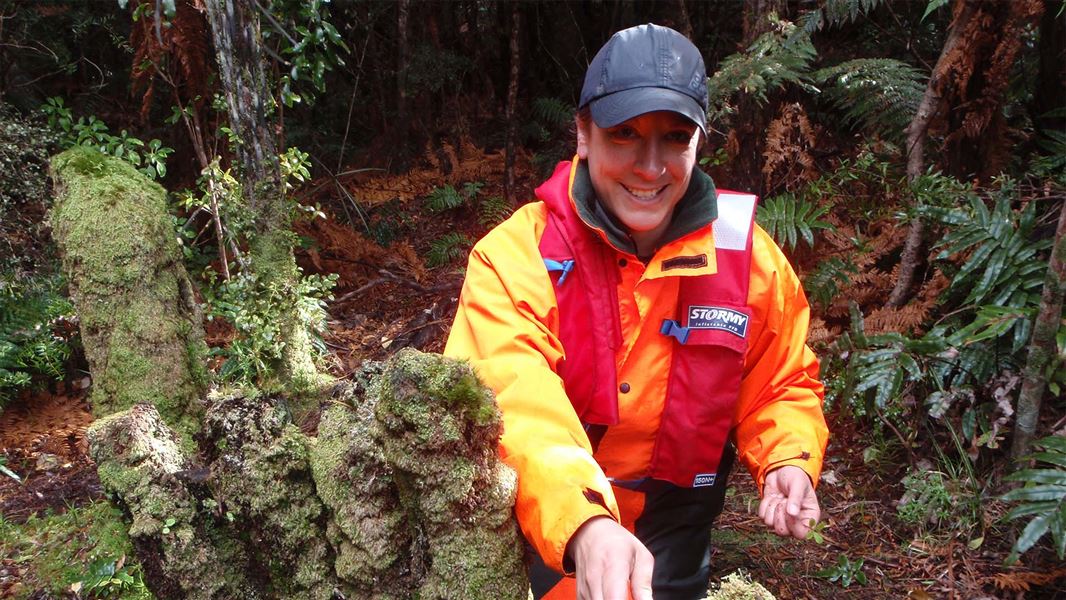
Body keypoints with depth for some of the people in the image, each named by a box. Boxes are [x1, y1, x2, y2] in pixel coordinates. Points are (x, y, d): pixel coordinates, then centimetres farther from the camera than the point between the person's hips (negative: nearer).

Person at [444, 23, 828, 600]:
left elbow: (783, 386, 4)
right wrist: (584, 524, -52)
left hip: (670, 547, 2)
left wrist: (790, 462, -15)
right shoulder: (516, 255, -22)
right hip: (538, 542, -2)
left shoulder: (751, 258, -10)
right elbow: (517, 405, -36)